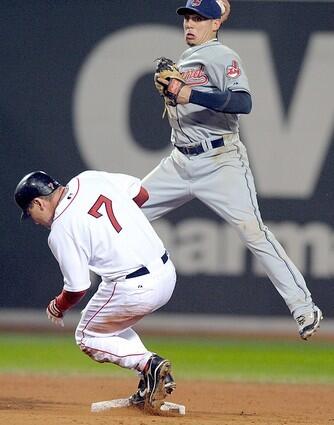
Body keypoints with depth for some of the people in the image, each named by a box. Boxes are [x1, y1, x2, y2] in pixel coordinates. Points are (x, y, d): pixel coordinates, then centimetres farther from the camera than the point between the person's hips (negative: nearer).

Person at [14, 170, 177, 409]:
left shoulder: (60, 231, -11)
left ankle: (148, 364, -5)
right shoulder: (91, 179, 6)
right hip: (166, 271, 8)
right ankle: (152, 380, 11)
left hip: (134, 289, -8)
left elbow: (78, 288, -7)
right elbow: (141, 193, 17)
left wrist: (58, 307, 14)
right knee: (111, 326, 29)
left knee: (88, 338, 16)